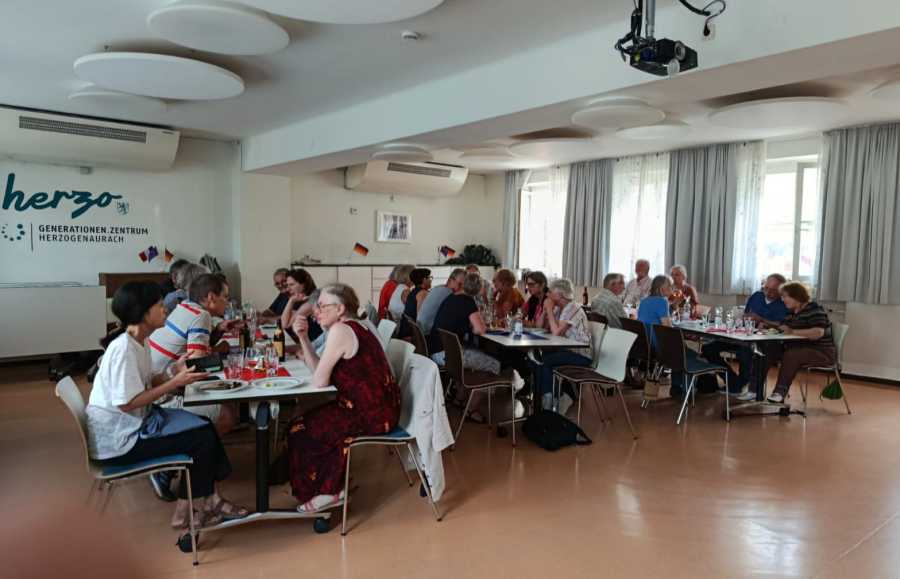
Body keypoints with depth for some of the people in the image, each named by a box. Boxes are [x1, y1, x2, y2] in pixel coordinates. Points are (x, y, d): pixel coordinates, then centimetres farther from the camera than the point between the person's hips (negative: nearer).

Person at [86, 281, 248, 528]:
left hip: (129, 427, 9)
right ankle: (185, 513, 6)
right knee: (203, 438, -9)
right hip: (117, 442, -9)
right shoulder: (123, 349, -23)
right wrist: (175, 383, -23)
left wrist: (174, 370, -6)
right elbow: (127, 403, -25)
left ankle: (208, 501, 10)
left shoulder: (141, 342, 6)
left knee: (204, 426, 7)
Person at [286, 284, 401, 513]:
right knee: (313, 421, 21)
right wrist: (303, 337, 4)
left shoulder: (340, 331, -16)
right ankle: (332, 486, 31)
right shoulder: (354, 328, 13)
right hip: (380, 408, 9)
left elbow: (319, 382, -16)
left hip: (372, 414, -9)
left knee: (300, 429, 7)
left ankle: (326, 491, 23)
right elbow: (318, 370, 12)